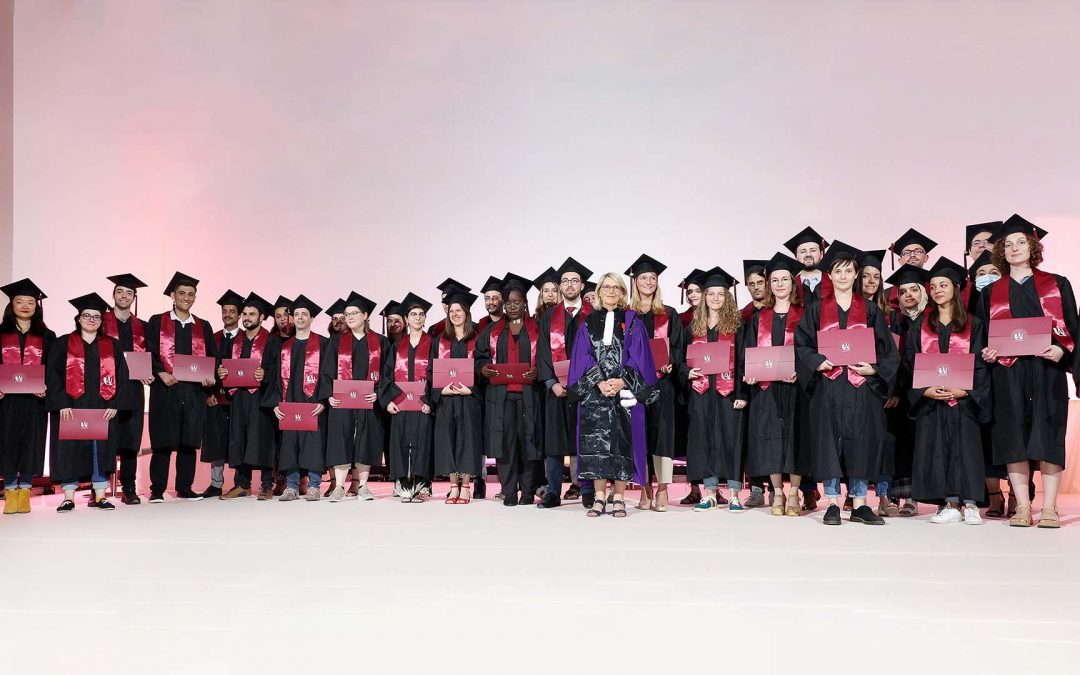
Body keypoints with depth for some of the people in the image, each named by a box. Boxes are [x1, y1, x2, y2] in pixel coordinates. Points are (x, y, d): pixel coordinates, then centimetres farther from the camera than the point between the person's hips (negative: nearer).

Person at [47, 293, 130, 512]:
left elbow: (121, 378, 6)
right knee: (70, 450, -1)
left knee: (102, 449, 1)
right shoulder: (63, 344, 6)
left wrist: (115, 404, -6)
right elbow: (53, 375, -1)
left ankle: (99, 496, 7)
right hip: (71, 408, -1)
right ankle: (69, 497, 6)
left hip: (103, 409, 1)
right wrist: (62, 403, -12)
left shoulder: (112, 346, 11)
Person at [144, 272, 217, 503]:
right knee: (162, 441, -3)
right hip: (165, 389, -3)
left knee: (189, 441, 5)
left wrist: (210, 376, -6)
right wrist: (162, 373, -17)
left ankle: (184, 488, 13)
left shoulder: (203, 326, 15)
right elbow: (149, 352, -2)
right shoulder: (157, 322, 6)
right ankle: (157, 490, 5)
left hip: (194, 390, 3)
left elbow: (212, 357, 13)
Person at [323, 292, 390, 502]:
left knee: (366, 442, 2)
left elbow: (387, 372, 2)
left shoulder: (380, 342, 7)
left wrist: (379, 394, -13)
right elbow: (327, 372, 5)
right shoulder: (337, 342, 9)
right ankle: (339, 487, 1)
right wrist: (330, 394, -10)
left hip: (369, 401, 0)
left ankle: (363, 486, 10)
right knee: (341, 442, -3)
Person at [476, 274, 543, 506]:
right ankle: (508, 492, 2)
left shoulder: (537, 329, 9)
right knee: (504, 441, -3)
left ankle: (528, 491, 6)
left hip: (528, 393, -2)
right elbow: (480, 355, 15)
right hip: (500, 393, 2)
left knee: (528, 439, -2)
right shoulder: (493, 331, 16)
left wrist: (537, 371, -15)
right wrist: (483, 368, -6)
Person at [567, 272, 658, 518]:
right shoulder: (589, 323, 12)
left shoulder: (632, 322, 8)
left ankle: (619, 498, 4)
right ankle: (599, 499, 5)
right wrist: (599, 382, -10)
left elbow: (637, 357, 0)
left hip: (625, 391, -1)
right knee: (595, 443, -2)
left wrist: (621, 381, -14)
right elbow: (582, 357, 4)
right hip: (594, 390, 1)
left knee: (622, 442, -3)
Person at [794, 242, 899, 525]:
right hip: (828, 388, -1)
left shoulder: (870, 311, 10)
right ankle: (832, 503, 4)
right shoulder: (816, 310, 7)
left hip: (862, 387, 1)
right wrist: (821, 362, -14)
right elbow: (801, 345, 2)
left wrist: (873, 368, -11)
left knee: (862, 441, 1)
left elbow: (887, 350, 7)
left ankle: (860, 504, 8)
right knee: (829, 441, -2)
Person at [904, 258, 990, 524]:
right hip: (930, 399, 1)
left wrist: (965, 391, -14)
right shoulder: (919, 326, 9)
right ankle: (951, 505, 3)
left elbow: (980, 364, 1)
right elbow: (910, 363, 4)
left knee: (965, 448, -3)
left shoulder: (973, 325, 6)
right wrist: (924, 390, -12)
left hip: (963, 399, -1)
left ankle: (970, 504, 4)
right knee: (937, 450, -2)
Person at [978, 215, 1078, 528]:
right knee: (1013, 435, -4)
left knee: (1048, 434, -5)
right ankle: (1022, 506, 0)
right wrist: (987, 353, -6)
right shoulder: (992, 293, 14)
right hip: (1007, 371, 1)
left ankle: (1049, 507, -1)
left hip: (1047, 367, -1)